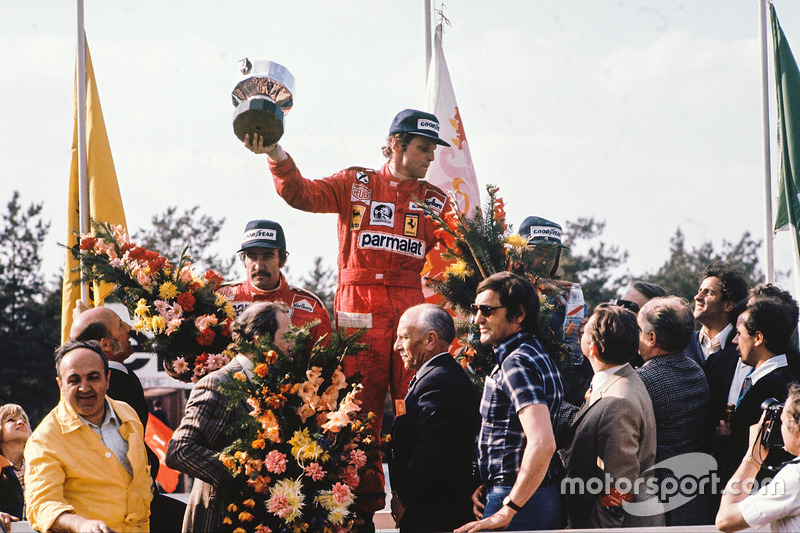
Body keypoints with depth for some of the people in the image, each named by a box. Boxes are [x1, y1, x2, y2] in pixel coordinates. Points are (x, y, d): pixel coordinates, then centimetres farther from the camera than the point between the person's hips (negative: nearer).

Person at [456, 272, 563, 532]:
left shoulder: (516, 363, -16)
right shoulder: (536, 355, 17)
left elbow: (542, 443, -28)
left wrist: (506, 511, -24)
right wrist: (487, 486, 12)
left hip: (521, 501, -10)